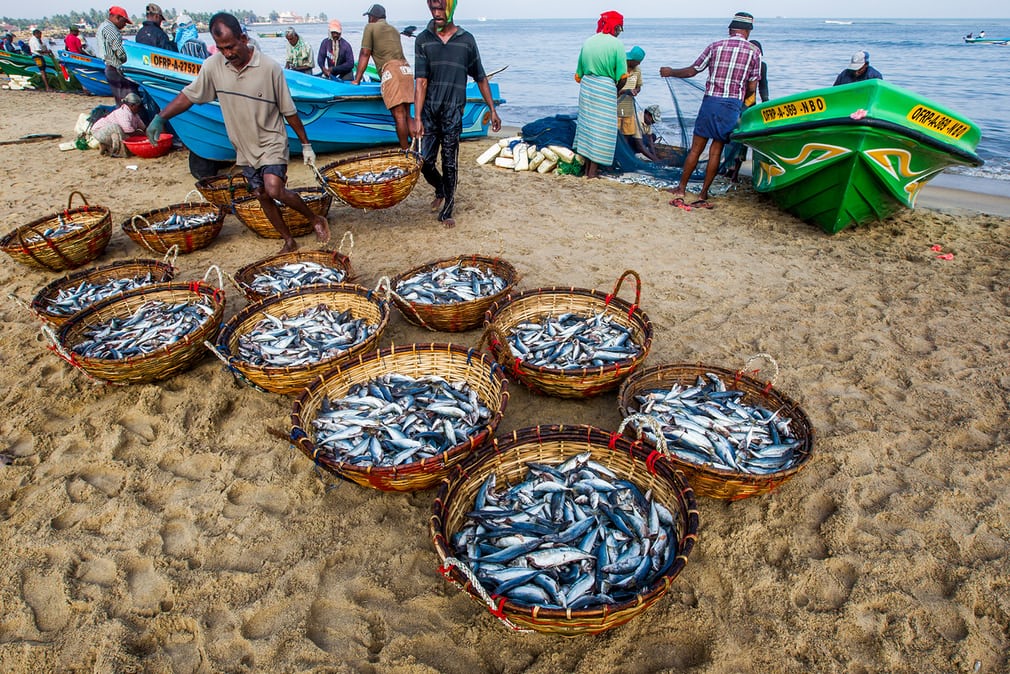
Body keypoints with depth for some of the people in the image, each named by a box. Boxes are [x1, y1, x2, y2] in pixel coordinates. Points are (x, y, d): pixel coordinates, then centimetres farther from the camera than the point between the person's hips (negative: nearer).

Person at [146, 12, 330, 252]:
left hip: (271, 142, -5)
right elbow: (189, 95, 5)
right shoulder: (213, 66, -5)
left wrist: (305, 144, -4)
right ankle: (289, 240, 23)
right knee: (262, 196, 8)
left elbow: (289, 111, -8)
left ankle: (315, 219, -2)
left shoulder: (270, 68, -15)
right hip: (244, 147, 5)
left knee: (274, 190, -24)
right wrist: (160, 117, -4)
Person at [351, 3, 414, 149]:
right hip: (406, 69, 7)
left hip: (391, 70, -7)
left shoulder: (370, 27, 9)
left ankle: (406, 152, -11)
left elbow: (365, 54, 5)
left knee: (399, 115, -9)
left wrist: (356, 80, 9)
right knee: (406, 115, 9)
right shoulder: (394, 30, 30)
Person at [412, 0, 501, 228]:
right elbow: (421, 81, -5)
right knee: (425, 162, 3)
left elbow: (480, 78, 10)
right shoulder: (423, 40, 2)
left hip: (453, 111, -1)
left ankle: (446, 211, 12)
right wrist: (417, 118, -12)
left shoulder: (466, 40, 2)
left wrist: (493, 110, 10)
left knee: (449, 164, -1)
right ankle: (441, 190, 35)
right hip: (429, 111, 1)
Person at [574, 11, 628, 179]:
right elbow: (622, 76, -9)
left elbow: (578, 74, 10)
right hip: (606, 89, -5)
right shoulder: (617, 44, -8)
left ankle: (587, 166, 19)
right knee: (602, 129, 2)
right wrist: (616, 90, 9)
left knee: (587, 125, 14)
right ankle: (593, 171, 3)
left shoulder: (588, 42, 7)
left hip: (586, 87, 5)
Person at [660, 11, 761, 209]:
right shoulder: (754, 52, 5)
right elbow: (752, 87, 3)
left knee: (696, 148, 5)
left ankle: (681, 189, 9)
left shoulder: (715, 46, 5)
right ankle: (703, 195, 6)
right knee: (716, 150, 5)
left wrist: (670, 72, 24)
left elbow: (692, 71, 8)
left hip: (711, 101, 0)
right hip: (733, 105, 0)